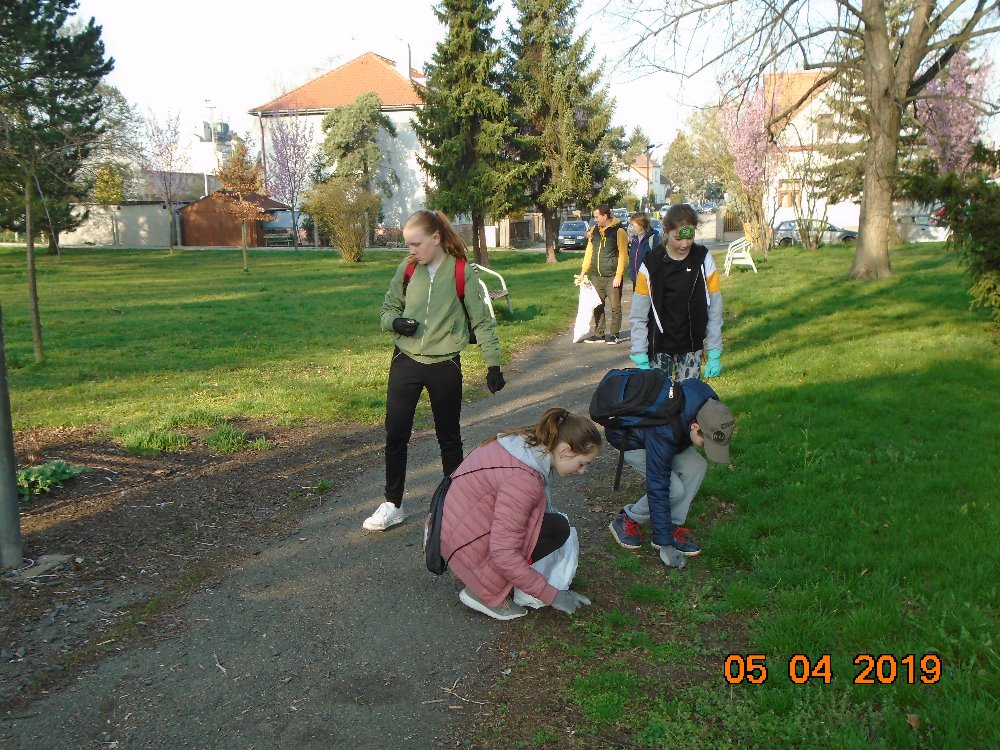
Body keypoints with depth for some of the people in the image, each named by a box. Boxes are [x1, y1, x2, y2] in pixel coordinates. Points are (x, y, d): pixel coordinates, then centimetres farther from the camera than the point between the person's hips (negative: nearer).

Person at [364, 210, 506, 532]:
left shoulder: (462, 273, -8)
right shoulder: (407, 270, 1)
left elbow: (482, 321, -4)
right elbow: (388, 309, 12)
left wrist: (493, 364, -8)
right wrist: (396, 322, -11)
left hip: (445, 366, -3)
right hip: (405, 363, 3)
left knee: (449, 436, 11)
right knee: (395, 435, 4)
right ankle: (393, 505, 17)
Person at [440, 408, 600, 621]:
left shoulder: (529, 441, -2)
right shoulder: (523, 479, -29)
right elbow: (503, 553, -29)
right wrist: (551, 595, -21)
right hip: (464, 541, -9)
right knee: (557, 529, -14)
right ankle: (484, 592, -7)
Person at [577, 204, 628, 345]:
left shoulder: (618, 231, -8)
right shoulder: (594, 230, 10)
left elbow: (623, 255, -11)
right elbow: (589, 251, 14)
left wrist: (618, 276, -15)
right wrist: (584, 270, 5)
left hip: (612, 277, -6)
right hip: (596, 276, 6)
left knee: (615, 307, 0)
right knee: (598, 307, 10)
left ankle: (614, 334, 9)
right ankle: (599, 334, 18)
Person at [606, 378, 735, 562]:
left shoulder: (710, 404, -24)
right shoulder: (663, 435, -43)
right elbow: (658, 490, -37)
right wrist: (665, 543, -32)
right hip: (630, 441, -8)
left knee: (697, 467, -14)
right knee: (674, 490, -22)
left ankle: (672, 528, -3)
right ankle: (627, 520, 0)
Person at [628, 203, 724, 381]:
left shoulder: (703, 260, -4)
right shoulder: (651, 265, -6)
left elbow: (715, 310, 0)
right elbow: (638, 316, -3)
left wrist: (714, 353, -3)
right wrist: (640, 358, -8)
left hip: (692, 348, 1)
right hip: (659, 348, 0)